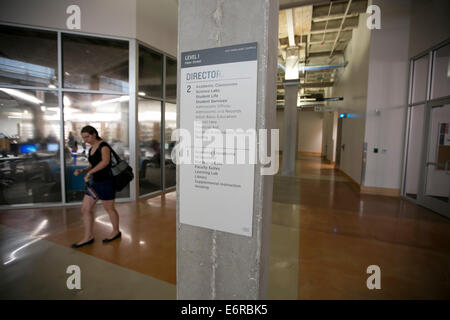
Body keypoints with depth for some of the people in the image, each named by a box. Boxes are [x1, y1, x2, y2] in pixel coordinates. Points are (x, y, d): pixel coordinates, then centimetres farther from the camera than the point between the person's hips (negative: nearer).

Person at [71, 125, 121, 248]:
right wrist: (82, 171, 3)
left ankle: (116, 232, 27)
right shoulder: (91, 149, 14)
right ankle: (88, 237, 20)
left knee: (109, 209, 6)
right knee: (85, 209, 8)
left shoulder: (103, 146, -12)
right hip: (95, 182, 9)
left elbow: (105, 161, -30)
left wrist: (89, 173, -29)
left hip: (106, 182, -9)